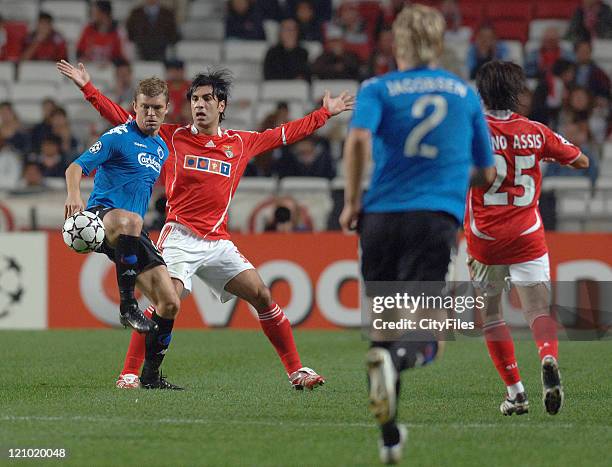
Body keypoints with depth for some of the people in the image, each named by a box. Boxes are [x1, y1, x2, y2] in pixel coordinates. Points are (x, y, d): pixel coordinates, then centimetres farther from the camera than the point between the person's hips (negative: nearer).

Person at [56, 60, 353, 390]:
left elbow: (286, 134, 25)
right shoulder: (173, 137, 5)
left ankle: (296, 371, 10)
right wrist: (87, 87, 2)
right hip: (180, 236, -4)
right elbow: (123, 118, 6)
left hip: (218, 242, 4)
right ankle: (129, 374, -18)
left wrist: (326, 113, 29)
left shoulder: (241, 143, 12)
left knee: (263, 296, 0)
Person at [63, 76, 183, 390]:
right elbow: (76, 167, -14)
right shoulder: (119, 137, -3)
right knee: (129, 221, -45)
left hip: (131, 233, 7)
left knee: (169, 303, -2)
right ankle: (127, 305, -34)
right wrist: (74, 195, -33)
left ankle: (151, 375, 13)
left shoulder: (162, 149, 19)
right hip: (101, 214, -7)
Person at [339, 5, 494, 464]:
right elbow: (486, 171, 20)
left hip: (382, 216, 1)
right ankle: (396, 359, -44)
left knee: (383, 324, 14)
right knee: (424, 334, -8)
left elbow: (359, 138, -14)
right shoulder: (466, 94, 15)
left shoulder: (378, 89, 7)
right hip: (439, 216, -1)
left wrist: (352, 200, -5)